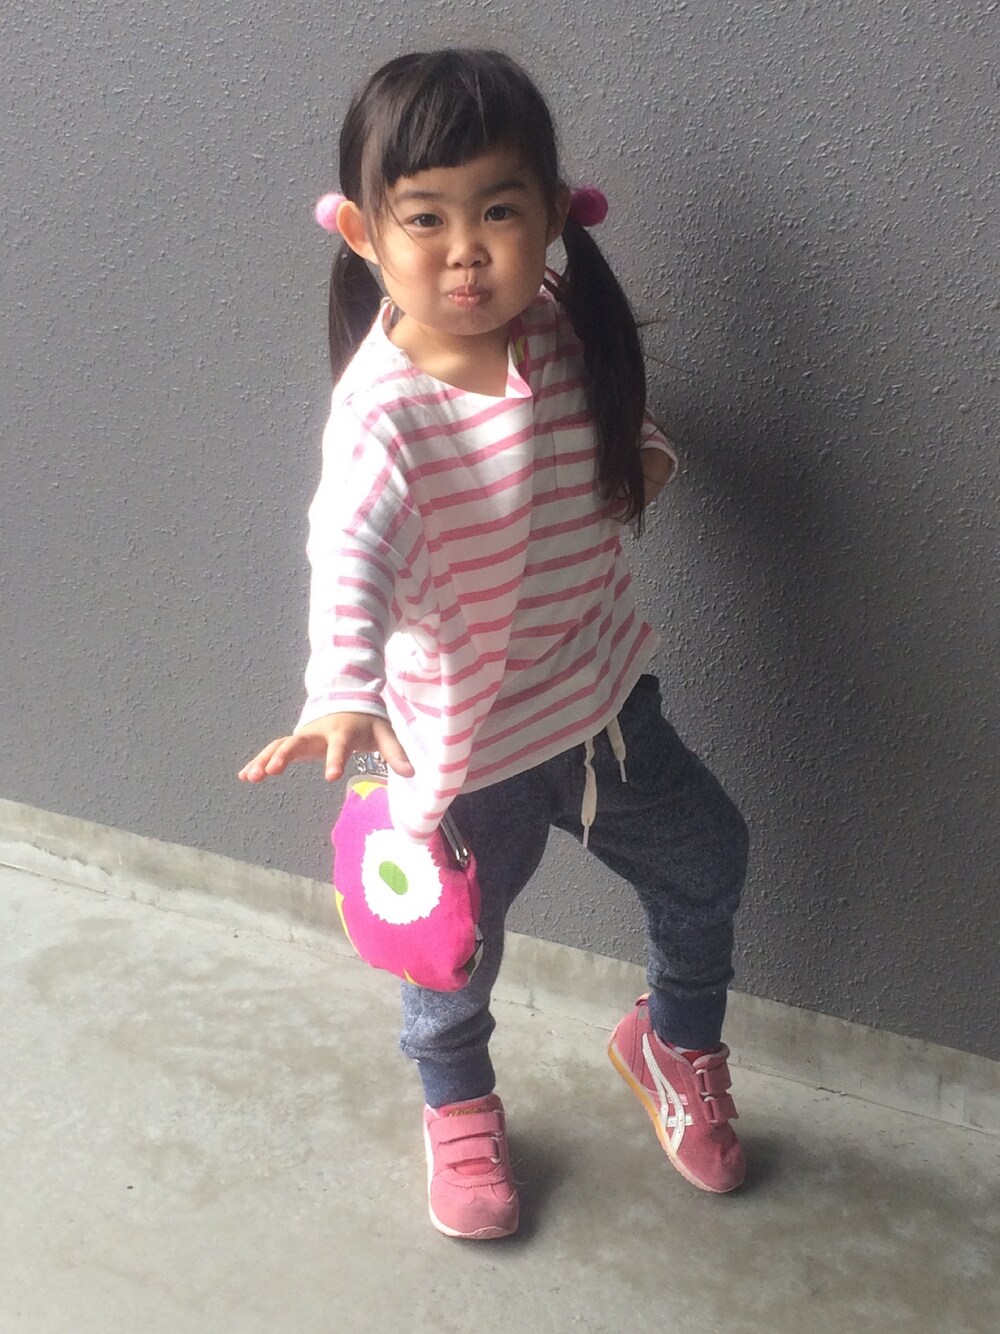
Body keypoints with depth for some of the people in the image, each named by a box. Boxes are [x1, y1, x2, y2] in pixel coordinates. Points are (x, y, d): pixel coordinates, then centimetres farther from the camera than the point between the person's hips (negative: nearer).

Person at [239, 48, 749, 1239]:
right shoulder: (384, 409, -27)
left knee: (706, 864, 20)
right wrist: (343, 695, -58)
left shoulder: (567, 337, -8)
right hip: (468, 743, -5)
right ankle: (458, 1107, 49)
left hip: (603, 696, 5)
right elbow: (351, 558, -42)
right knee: (455, 952, 16)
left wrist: (642, 453, -3)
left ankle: (677, 1043, 50)